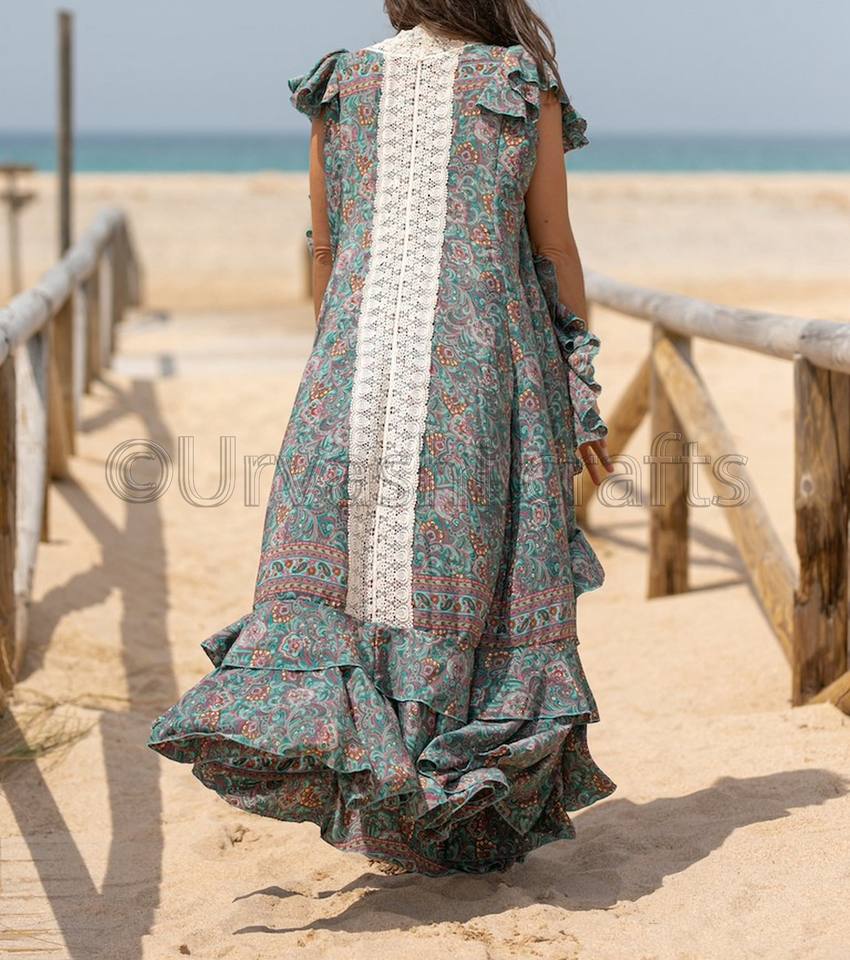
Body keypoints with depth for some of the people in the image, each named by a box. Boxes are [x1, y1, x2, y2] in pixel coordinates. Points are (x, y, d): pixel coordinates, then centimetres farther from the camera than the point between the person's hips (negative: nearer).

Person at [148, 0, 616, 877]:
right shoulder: (527, 89, 5)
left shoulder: (340, 86, 11)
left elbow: (326, 252, 13)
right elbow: (555, 253, 5)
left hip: (361, 361, 2)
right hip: (485, 361, -2)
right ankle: (479, 816, 10)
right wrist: (580, 394, 10)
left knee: (340, 555, 8)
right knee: (478, 565, 5)